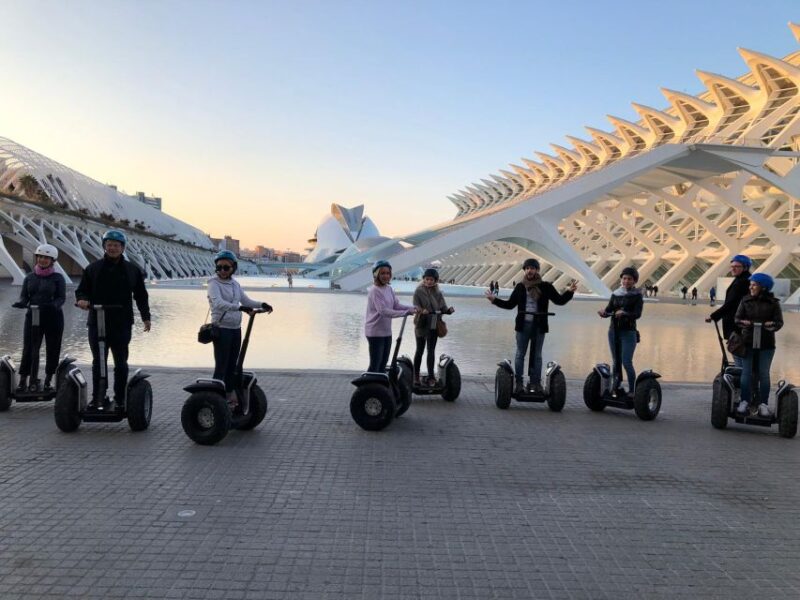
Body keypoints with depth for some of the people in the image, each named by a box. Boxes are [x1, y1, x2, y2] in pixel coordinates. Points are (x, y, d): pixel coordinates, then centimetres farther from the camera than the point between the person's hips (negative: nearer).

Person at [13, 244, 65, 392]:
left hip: (53, 317, -2)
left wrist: (54, 305, -25)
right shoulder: (29, 278, 11)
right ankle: (23, 380, 1)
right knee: (28, 349, -3)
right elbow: (24, 296, 8)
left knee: (53, 349, 4)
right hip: (33, 316, 2)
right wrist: (21, 303, -15)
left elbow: (62, 297, -4)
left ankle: (48, 380, 16)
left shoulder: (57, 278, 2)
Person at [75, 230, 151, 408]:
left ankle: (120, 400, 13)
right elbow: (82, 290, 10)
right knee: (98, 362, 7)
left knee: (121, 363, 5)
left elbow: (141, 295, 12)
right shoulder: (93, 268, 6)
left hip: (122, 324, 0)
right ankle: (97, 399, 14)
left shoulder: (132, 270, 8)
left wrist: (146, 317, 5)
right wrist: (82, 299, -13)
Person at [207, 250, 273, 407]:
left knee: (232, 366, 13)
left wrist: (261, 305, -1)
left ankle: (230, 397, 23)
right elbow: (218, 303, -27)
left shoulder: (235, 284, 10)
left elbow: (246, 300, 16)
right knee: (221, 367, -5)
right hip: (221, 328, -7)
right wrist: (239, 307, -39)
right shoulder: (214, 283, -10)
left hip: (236, 329, 7)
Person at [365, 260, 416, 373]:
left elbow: (396, 305, 6)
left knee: (383, 363, 16)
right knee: (375, 365, -6)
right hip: (375, 332, -9)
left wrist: (412, 308, -12)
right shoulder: (374, 290, -19)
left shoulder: (389, 289, 8)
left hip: (387, 331, 9)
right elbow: (383, 311, -27)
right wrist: (406, 313, -29)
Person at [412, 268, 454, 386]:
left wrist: (449, 310, -21)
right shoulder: (419, 291, -6)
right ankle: (416, 376, 23)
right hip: (421, 324, -2)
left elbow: (443, 308, 0)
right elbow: (416, 305, -13)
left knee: (431, 351, 4)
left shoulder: (438, 293, 3)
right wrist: (421, 310, -34)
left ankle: (430, 376, 9)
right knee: (420, 350, 9)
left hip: (434, 324, 2)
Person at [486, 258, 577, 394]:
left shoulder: (545, 287, 3)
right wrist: (495, 300, 2)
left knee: (537, 355, 7)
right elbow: (510, 304, 11)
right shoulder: (520, 287, 6)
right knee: (520, 354, 5)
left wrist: (569, 292, -13)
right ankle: (518, 382, 10)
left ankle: (536, 382, 13)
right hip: (523, 325, 1)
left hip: (539, 326, -1)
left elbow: (559, 300, 2)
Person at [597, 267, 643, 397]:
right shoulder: (616, 294, 10)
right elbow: (609, 309, 3)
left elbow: (637, 314, -14)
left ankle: (632, 390, -2)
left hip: (628, 332, -5)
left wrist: (624, 313, -32)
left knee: (626, 362, -11)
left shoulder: (637, 295, -2)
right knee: (616, 361, 11)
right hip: (614, 331, 5)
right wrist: (603, 313, -21)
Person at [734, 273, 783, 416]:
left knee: (763, 373, 5)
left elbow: (779, 322, -3)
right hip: (748, 341, 1)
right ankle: (745, 401, 9)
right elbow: (737, 318, 3)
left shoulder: (773, 303, -1)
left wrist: (772, 325, -23)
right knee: (746, 372, 2)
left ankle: (763, 404, 10)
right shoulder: (746, 301, 3)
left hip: (766, 344, -1)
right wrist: (744, 322, -18)